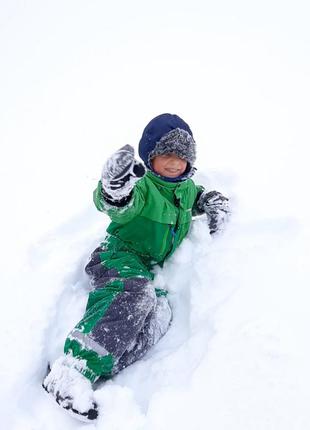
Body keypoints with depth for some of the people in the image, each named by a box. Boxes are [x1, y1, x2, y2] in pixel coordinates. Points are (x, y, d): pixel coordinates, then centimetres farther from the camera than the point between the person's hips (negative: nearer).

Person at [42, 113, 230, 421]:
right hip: (120, 256, -6)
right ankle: (71, 370, -45)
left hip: (149, 269, 6)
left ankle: (95, 372, -36)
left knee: (161, 312, -26)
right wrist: (114, 193, -58)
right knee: (135, 292, -39)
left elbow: (199, 197, 36)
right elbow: (120, 208, -34)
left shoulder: (186, 187, 12)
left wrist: (215, 203, 14)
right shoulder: (142, 185, -12)